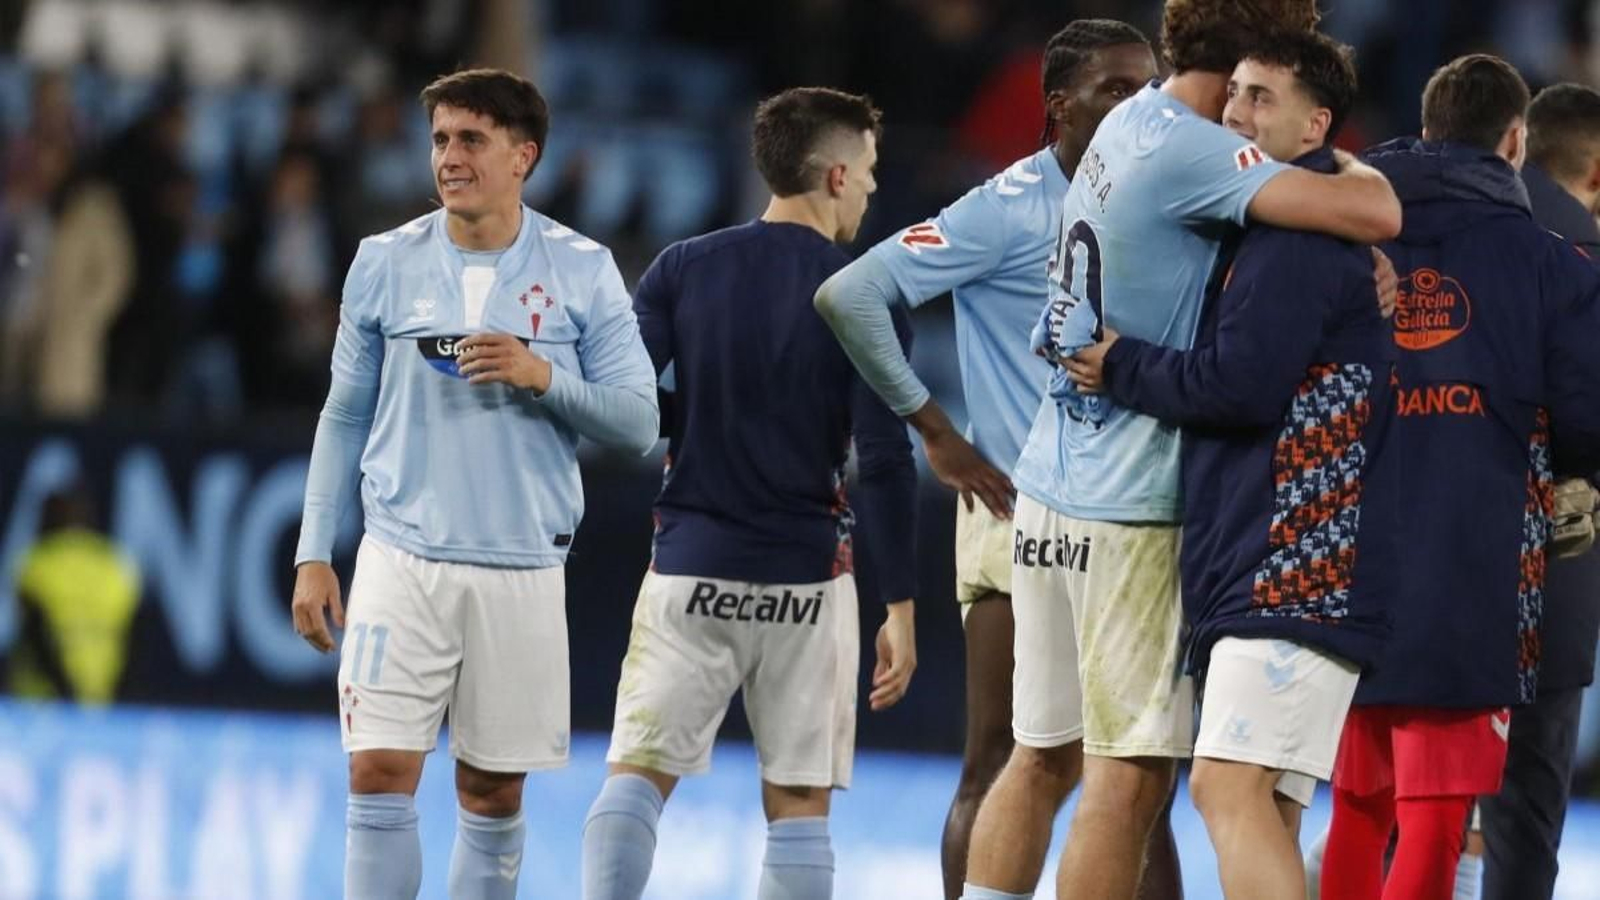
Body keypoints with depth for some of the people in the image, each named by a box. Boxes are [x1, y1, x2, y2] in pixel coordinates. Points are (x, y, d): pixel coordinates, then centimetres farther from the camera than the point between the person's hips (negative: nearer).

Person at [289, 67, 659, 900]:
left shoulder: (582, 271, 0)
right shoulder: (385, 263, 3)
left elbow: (638, 423, -1)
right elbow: (345, 416, 10)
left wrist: (543, 377, -17)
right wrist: (314, 553, 5)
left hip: (522, 572, 0)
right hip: (401, 560, 0)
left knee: (492, 796, 6)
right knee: (380, 777, -10)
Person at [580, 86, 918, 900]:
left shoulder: (683, 269, 2)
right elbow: (884, 461, -8)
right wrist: (900, 605, -4)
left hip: (691, 565, 1)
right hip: (807, 580, -1)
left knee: (636, 774, 3)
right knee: (798, 804, 5)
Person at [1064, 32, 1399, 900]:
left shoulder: (1303, 231, -9)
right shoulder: (1268, 229, 24)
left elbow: (1241, 383, -18)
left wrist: (1121, 367, -4)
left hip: (1293, 566, -11)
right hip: (1262, 570, 11)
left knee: (1231, 786, -19)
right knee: (1259, 806, 8)